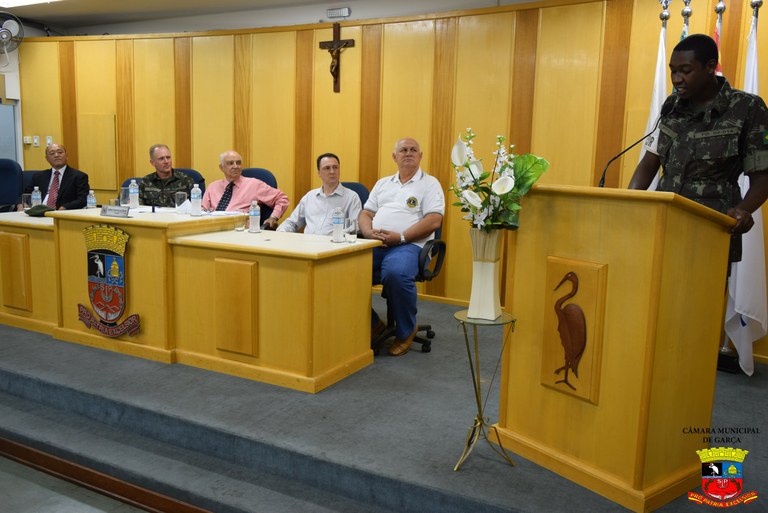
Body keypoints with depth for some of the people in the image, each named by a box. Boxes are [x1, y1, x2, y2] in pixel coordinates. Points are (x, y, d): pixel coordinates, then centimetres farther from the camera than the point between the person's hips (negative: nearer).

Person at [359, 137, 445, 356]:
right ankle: (371, 324, -1)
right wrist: (370, 233, -3)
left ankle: (405, 332, -11)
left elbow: (434, 221, -5)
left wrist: (400, 237, -15)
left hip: (409, 245, -5)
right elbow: (365, 214, 21)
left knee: (395, 273, -38)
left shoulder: (430, 184, 9)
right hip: (374, 245, 5)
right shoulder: (383, 183, 26)